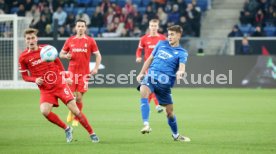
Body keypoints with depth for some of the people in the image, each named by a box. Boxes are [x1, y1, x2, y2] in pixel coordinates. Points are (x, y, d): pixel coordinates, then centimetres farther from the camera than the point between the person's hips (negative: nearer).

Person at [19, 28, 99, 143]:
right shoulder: (23, 57, -4)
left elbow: (57, 61, 14)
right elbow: (24, 76, 4)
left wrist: (63, 74, 1)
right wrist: (35, 80, -15)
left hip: (60, 85, 0)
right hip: (45, 90, 0)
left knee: (75, 110, -6)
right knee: (44, 111, -24)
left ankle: (92, 133, 8)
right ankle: (66, 129, -1)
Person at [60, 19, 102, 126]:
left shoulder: (90, 41, 3)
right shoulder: (70, 40, 7)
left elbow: (98, 55, 6)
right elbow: (61, 54, 15)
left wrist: (96, 68, -7)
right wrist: (66, 56, -9)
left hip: (84, 73, -1)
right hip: (72, 72, 1)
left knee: (79, 97, -4)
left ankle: (76, 119, 11)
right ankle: (71, 111, 25)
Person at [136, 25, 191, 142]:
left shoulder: (182, 53, 1)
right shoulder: (161, 44, 13)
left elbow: (182, 66, -18)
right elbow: (150, 59, 22)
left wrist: (180, 72, -41)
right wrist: (142, 73, 17)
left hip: (165, 81, -1)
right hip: (151, 75, 1)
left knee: (170, 110, 6)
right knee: (143, 91, -32)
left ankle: (176, 135, 31)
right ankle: (146, 124, -39)